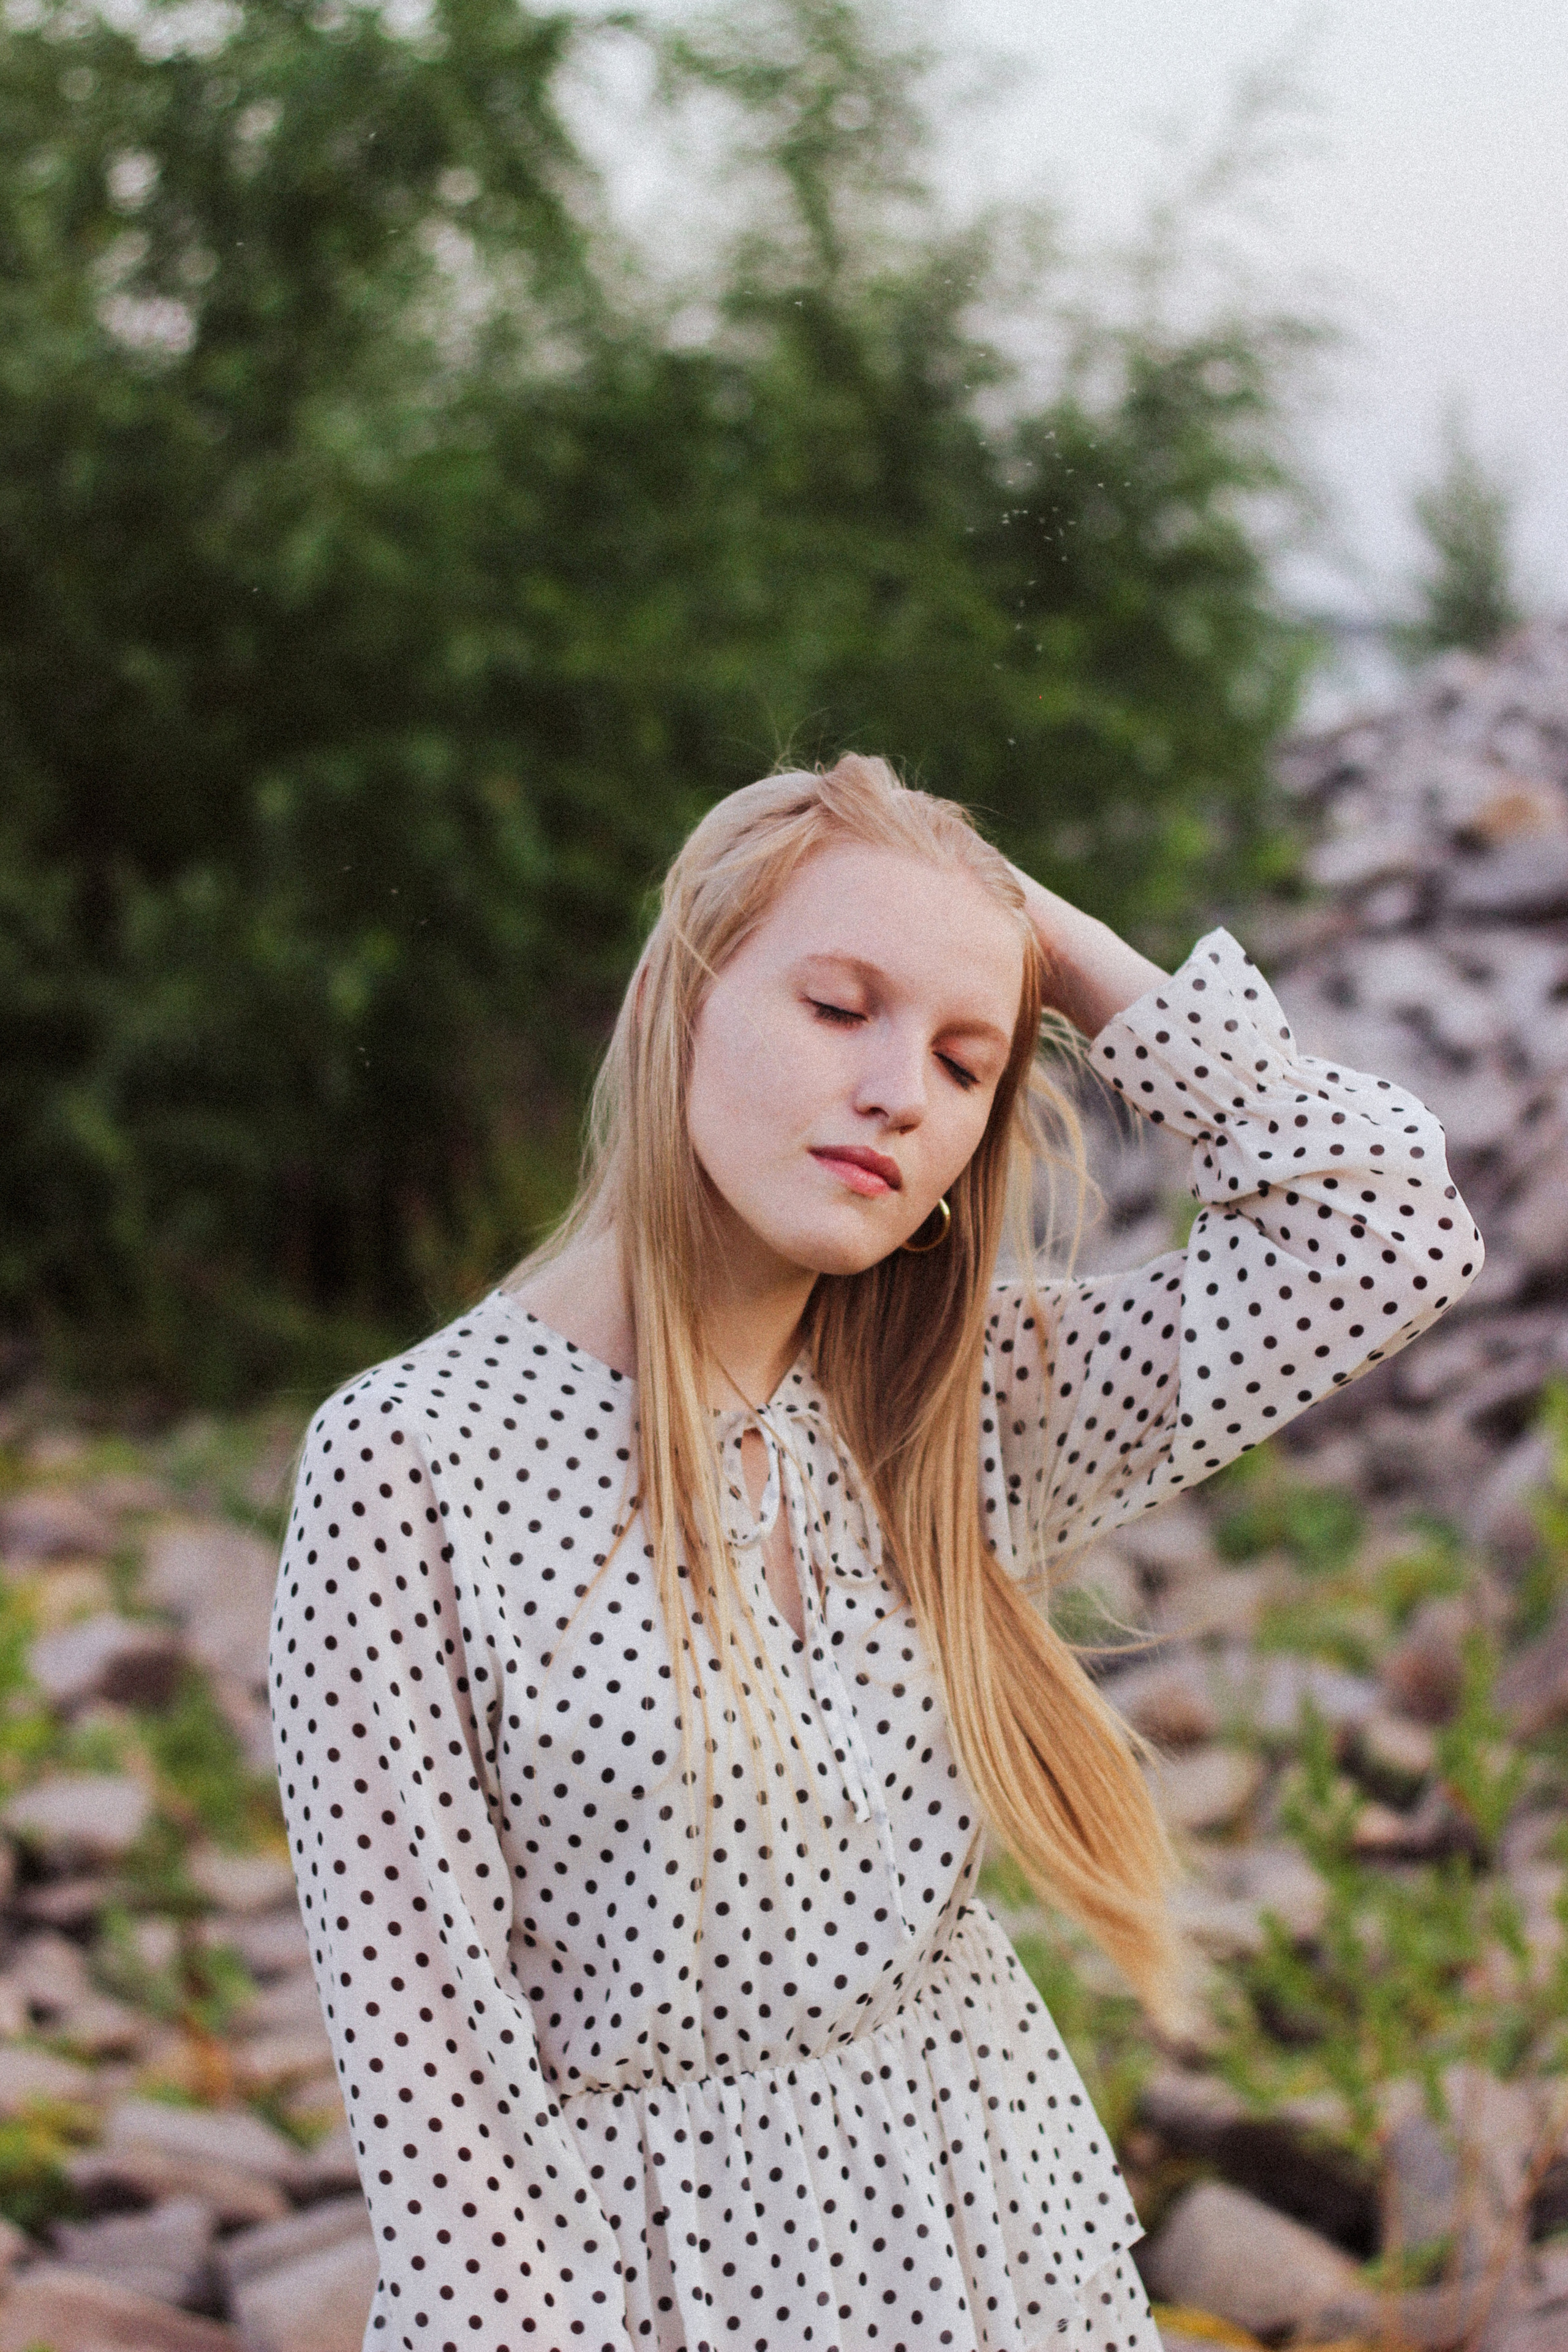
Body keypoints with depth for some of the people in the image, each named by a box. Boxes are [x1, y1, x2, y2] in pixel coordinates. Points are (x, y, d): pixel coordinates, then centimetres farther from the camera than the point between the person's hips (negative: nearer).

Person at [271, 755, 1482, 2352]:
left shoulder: (972, 1398, 0)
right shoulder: (408, 1461, -15)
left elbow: (1387, 1235, -5)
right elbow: (421, 2035, -15)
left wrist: (1064, 952, -5)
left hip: (1002, 2218, 5)